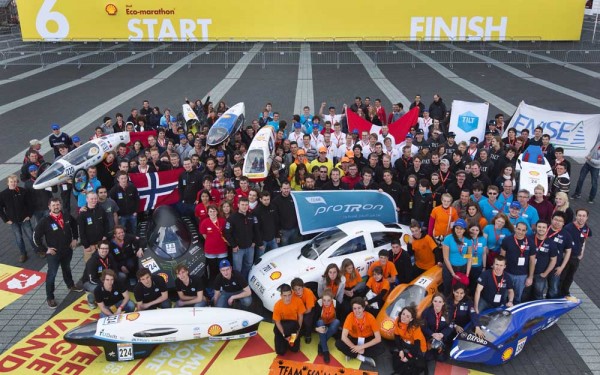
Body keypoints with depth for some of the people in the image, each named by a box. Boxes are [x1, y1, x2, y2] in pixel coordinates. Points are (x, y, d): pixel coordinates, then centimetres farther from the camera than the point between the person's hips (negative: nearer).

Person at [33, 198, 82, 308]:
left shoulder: (67, 216, -7)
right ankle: (50, 298, 15)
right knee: (52, 274, 4)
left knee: (67, 269, 26)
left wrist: (75, 238, 8)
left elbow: (74, 225, 14)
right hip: (53, 253, -4)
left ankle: (71, 286, 49)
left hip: (68, 250, 4)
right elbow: (36, 236, -14)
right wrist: (45, 249, -13)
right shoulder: (45, 221, -20)